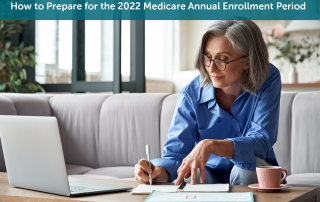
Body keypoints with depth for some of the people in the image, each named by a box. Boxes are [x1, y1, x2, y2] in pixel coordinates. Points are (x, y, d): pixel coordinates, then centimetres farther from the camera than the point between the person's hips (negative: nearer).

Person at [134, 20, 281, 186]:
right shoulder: (191, 94, -14)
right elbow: (175, 152, -16)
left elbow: (261, 142, -28)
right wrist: (158, 171, -41)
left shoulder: (268, 80, -17)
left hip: (253, 174, 2)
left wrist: (210, 145, -44)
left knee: (248, 164, -33)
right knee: (189, 177, -35)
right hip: (209, 175, -2)